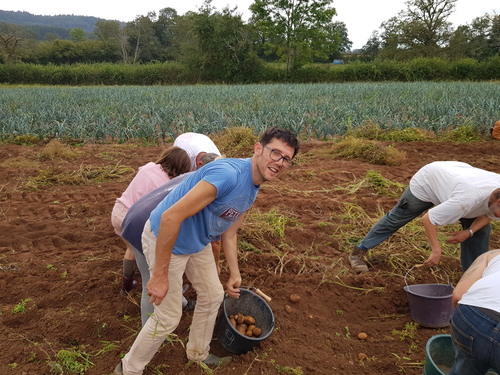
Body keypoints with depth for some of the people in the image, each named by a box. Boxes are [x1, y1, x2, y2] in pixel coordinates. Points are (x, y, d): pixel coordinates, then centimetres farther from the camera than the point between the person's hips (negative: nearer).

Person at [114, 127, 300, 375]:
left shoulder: (252, 191, 0)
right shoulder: (228, 174, -32)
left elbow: (228, 233, 13)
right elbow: (171, 217, -34)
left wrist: (234, 273, 16)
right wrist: (160, 275, -28)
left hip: (197, 243, 9)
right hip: (164, 240, -9)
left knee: (212, 296, 20)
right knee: (168, 318, 3)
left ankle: (198, 353, 46)